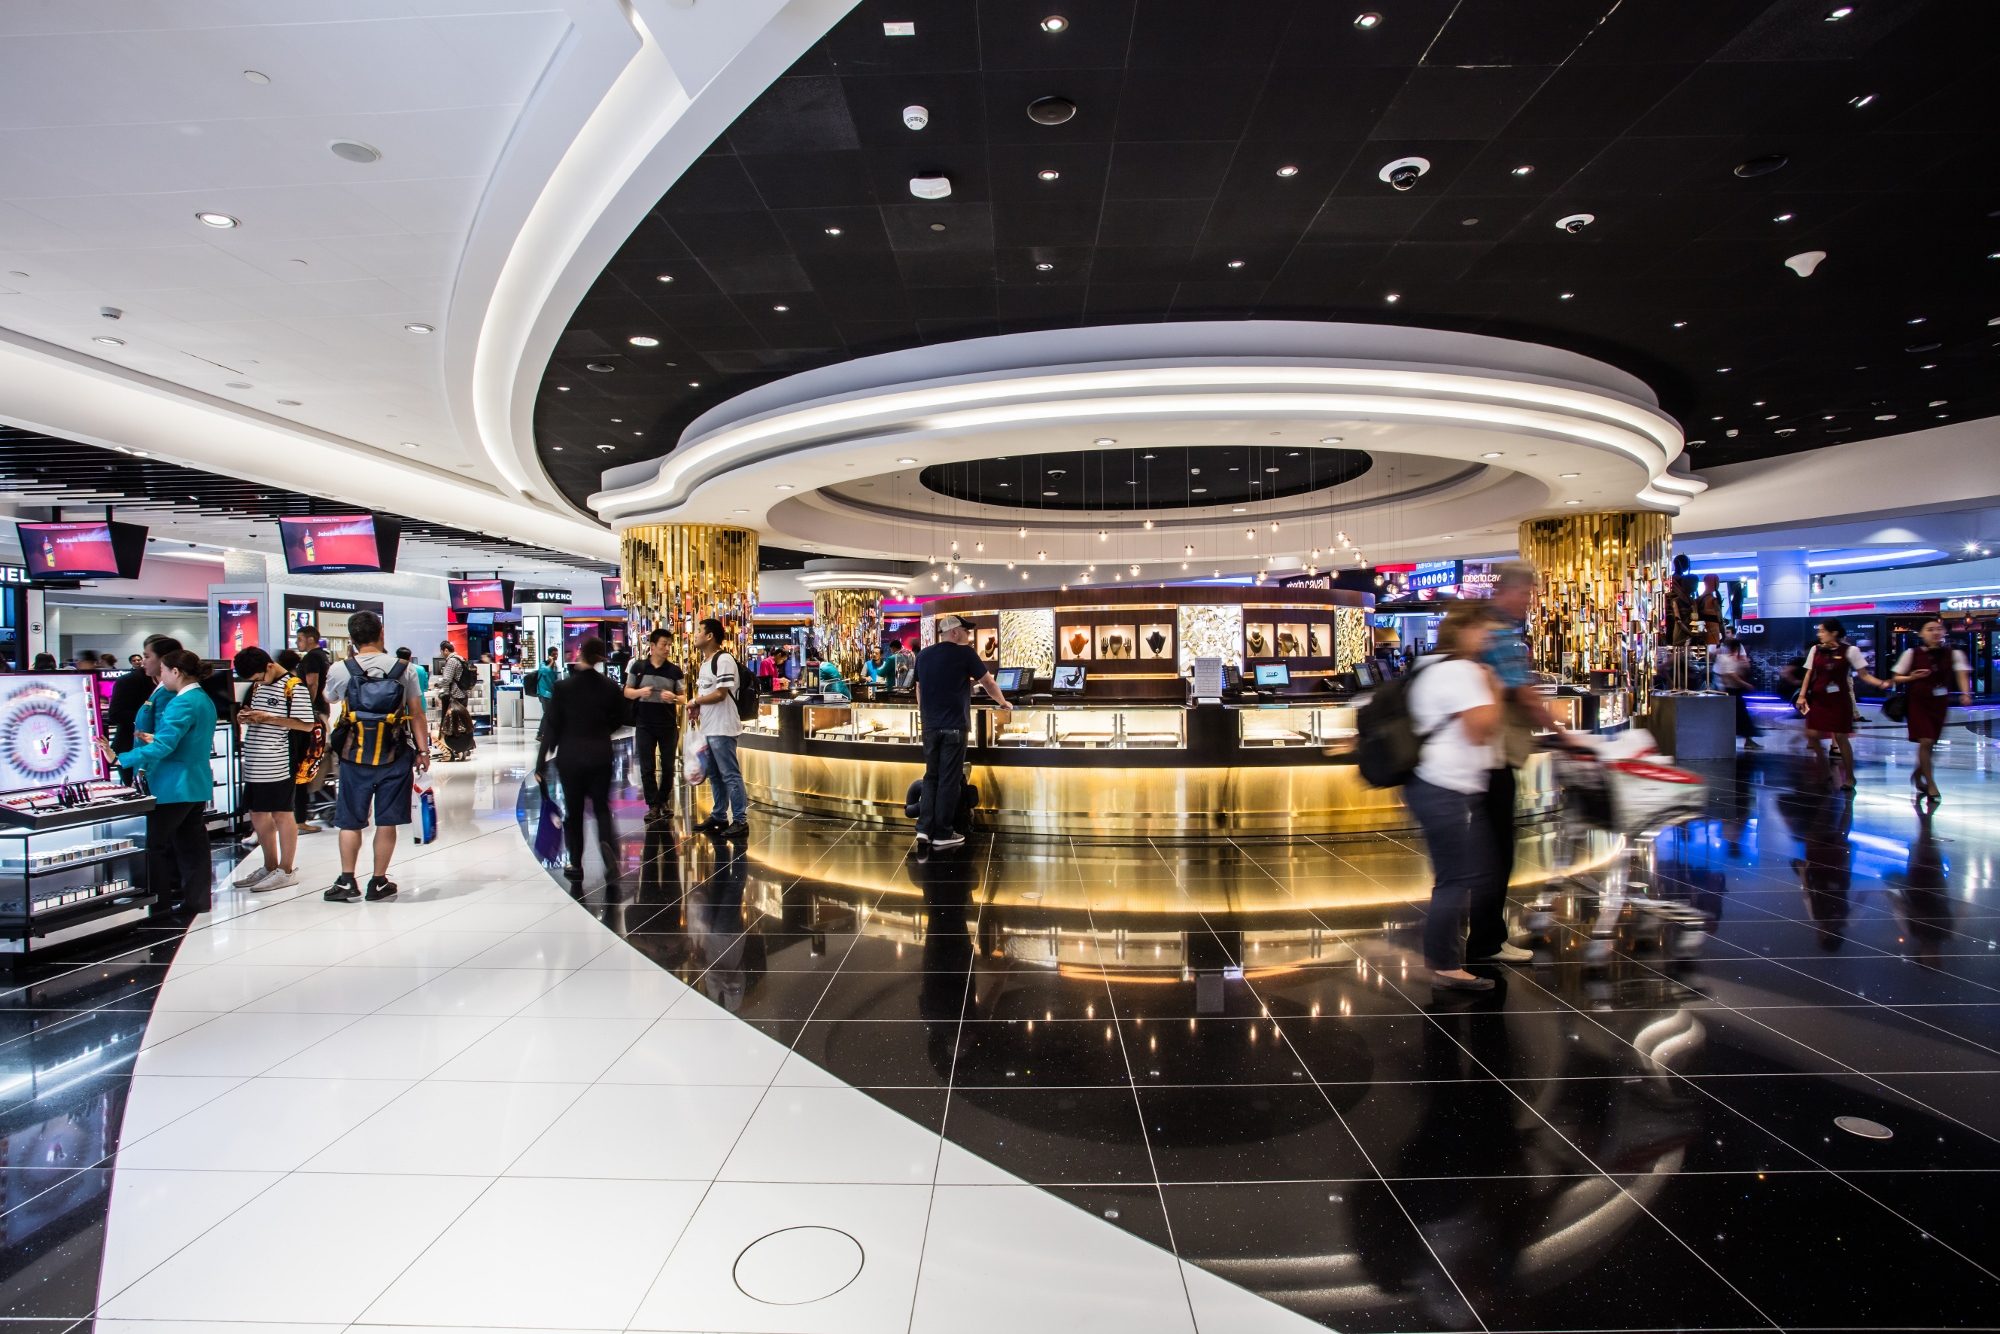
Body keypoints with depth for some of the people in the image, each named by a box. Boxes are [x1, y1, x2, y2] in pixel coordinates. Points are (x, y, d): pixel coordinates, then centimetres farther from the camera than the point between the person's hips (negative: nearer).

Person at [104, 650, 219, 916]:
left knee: (157, 844, 4)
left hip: (174, 787, -9)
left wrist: (120, 759, -21)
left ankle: (159, 902, 11)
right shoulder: (204, 699, 10)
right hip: (197, 784, 9)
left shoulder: (182, 703, -19)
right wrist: (155, 739, 16)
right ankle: (197, 899, 17)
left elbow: (162, 748, -25)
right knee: (192, 844, 13)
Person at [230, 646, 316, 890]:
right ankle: (270, 867, 28)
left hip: (278, 765, -8)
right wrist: (245, 716, 3)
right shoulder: (257, 685, 13)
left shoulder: (294, 687, -11)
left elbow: (307, 725, -15)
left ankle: (287, 870, 11)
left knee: (282, 814, 1)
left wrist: (269, 718, -19)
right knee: (258, 815, 14)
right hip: (254, 764, 8)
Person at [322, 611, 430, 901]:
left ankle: (347, 882, 16)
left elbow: (329, 701, 16)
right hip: (395, 757, 0)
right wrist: (423, 751, 4)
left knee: (350, 821, 12)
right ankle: (379, 882, 13)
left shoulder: (339, 670, -5)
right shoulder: (405, 670, -5)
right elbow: (417, 714, -3)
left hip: (355, 758, 0)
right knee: (387, 821, 7)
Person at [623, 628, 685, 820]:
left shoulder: (675, 670, 0)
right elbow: (626, 692, 6)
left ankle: (664, 800, 26)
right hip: (644, 725, 0)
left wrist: (674, 698, -19)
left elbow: (683, 698, 3)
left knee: (668, 766, 8)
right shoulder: (638, 667, 0)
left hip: (668, 725, 1)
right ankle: (653, 805, 9)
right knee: (647, 768, 1)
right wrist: (639, 692, -16)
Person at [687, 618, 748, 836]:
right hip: (707, 727, 10)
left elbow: (720, 694, -20)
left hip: (722, 728, -10)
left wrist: (695, 702, -8)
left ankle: (740, 820, 0)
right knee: (714, 774, 16)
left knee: (730, 775, -5)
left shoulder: (724, 659, -15)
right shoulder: (705, 661, 16)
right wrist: (695, 710, 4)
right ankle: (719, 817, 26)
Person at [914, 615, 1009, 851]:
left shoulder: (923, 656, 11)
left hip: (930, 725, 5)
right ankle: (942, 834, 4)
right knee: (949, 779, 0)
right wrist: (1003, 702, 18)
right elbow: (988, 683, 1)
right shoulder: (965, 653, -5)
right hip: (954, 725, -5)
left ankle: (924, 829, 5)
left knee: (931, 776, 13)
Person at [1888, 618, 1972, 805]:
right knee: (1925, 741, -10)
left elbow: (1962, 674, -14)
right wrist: (1912, 677, -18)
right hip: (1918, 701, -3)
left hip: (1940, 702, 3)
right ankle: (1931, 786, 0)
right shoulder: (1912, 653, -5)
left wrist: (1966, 693, -31)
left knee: (1931, 743, 11)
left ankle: (1918, 774, 36)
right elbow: (1895, 677, 2)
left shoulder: (1954, 654, 0)